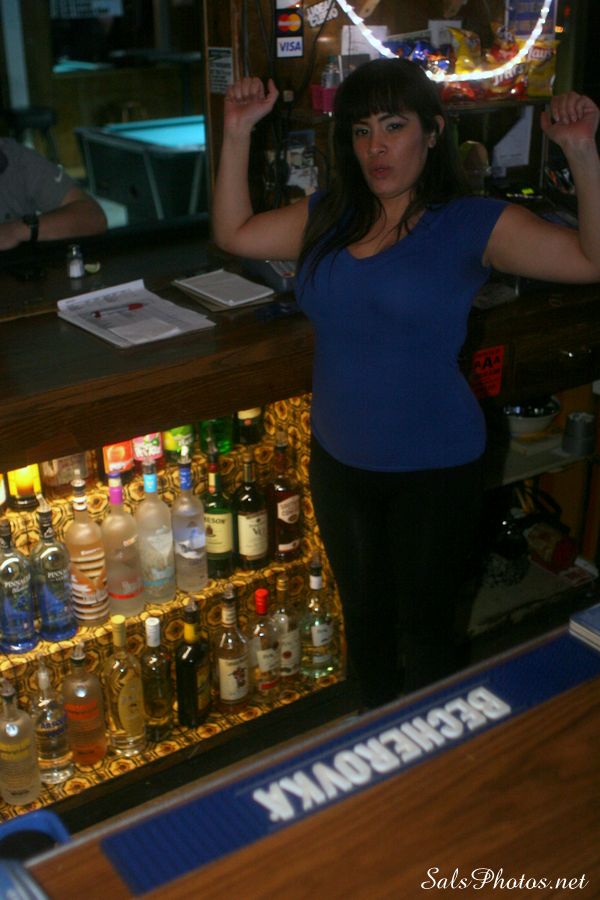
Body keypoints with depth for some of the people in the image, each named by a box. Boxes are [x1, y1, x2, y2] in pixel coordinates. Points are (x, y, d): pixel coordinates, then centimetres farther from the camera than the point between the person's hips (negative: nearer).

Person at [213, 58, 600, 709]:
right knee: (364, 619, 23)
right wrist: (237, 134, 2)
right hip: (339, 461, 6)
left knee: (423, 631, 10)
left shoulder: (471, 225, -13)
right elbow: (234, 233, 10)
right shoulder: (328, 218, 2)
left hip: (434, 469, -5)